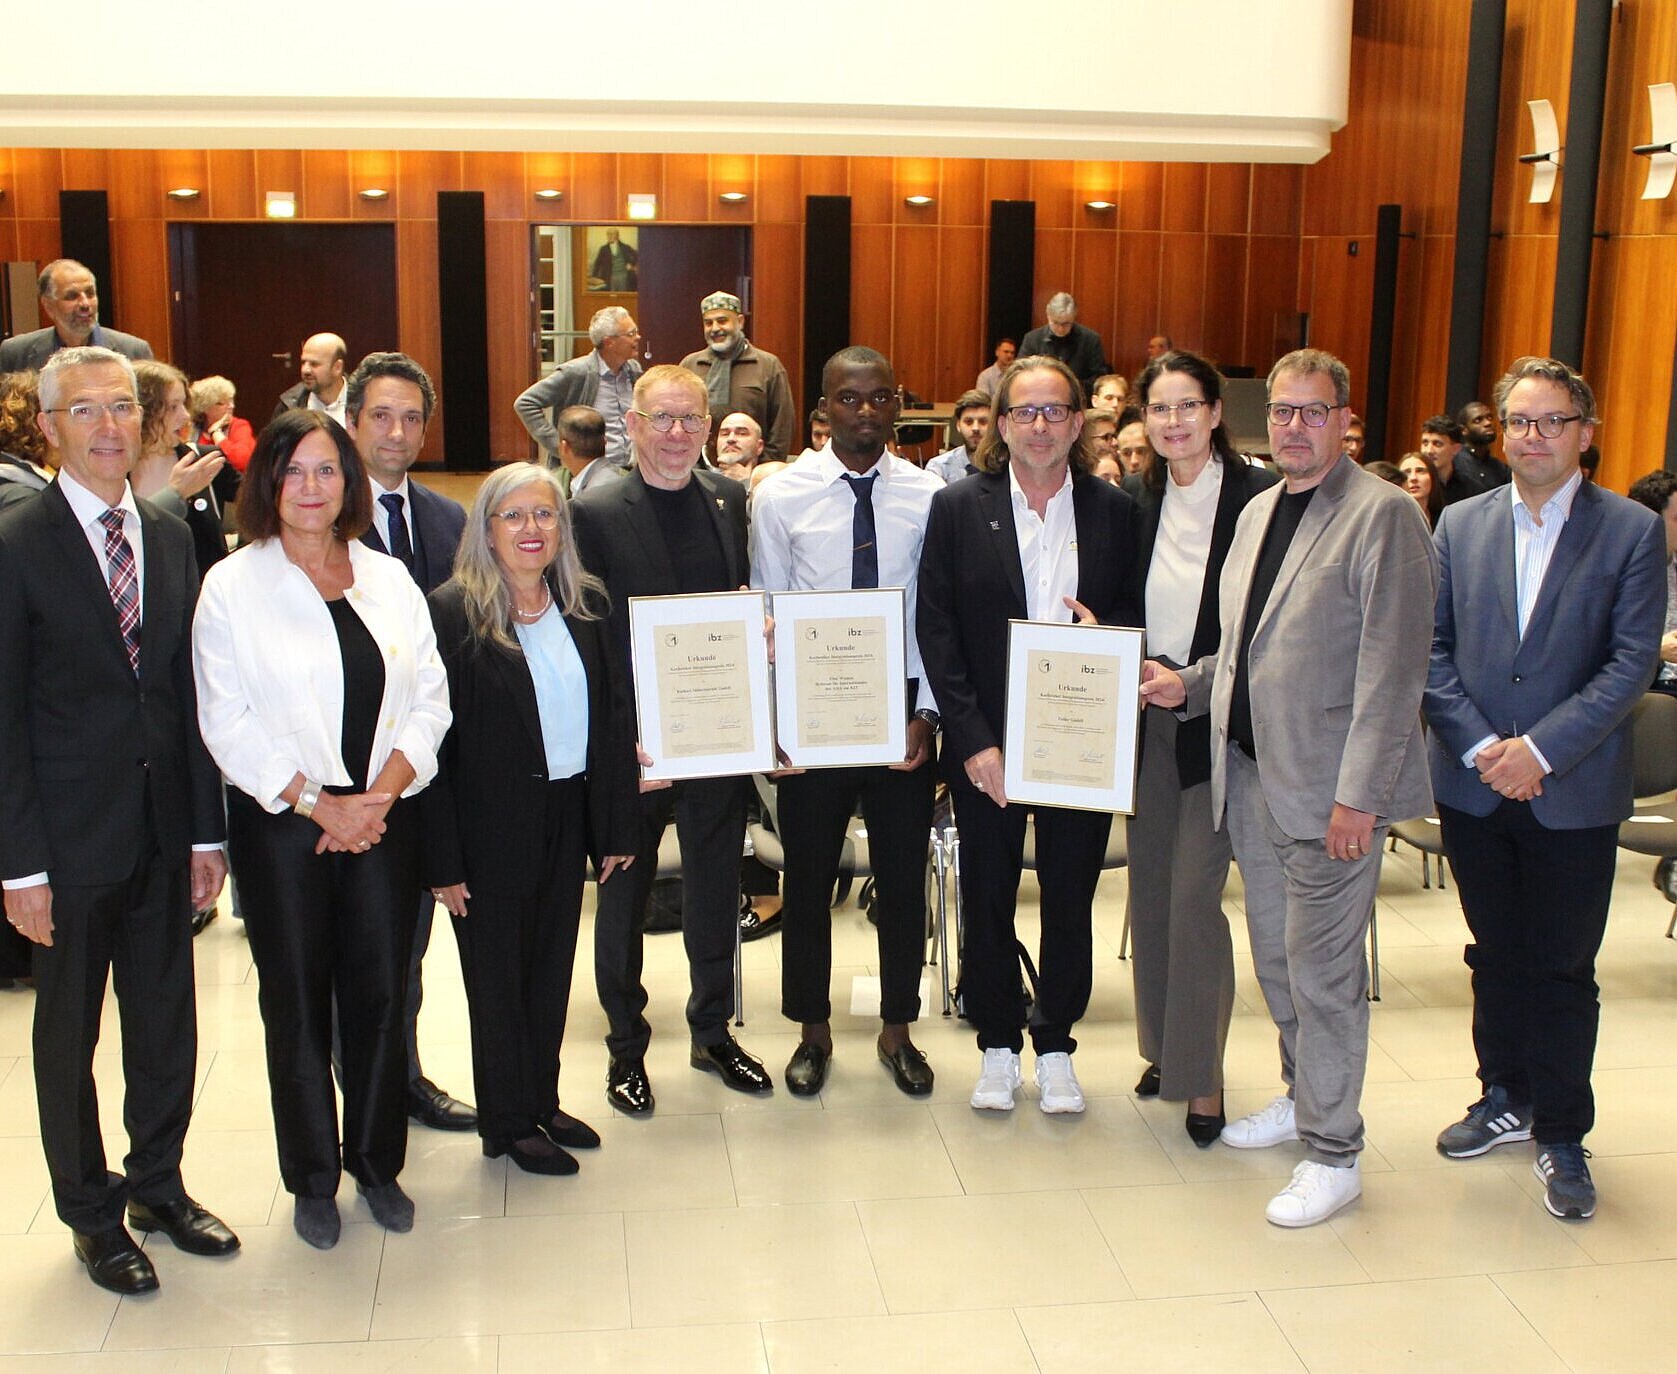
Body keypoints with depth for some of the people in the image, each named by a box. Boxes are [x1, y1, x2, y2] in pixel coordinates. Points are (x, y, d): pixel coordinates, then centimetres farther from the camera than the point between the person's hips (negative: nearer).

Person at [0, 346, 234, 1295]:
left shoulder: (171, 538, 6)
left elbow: (190, 693, 7)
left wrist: (207, 831, 5)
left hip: (164, 833, 5)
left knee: (168, 1020, 15)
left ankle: (159, 1183, 35)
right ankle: (94, 1214, 30)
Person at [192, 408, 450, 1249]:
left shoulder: (389, 580, 8)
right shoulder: (231, 586, -2)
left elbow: (429, 699, 4)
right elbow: (228, 723, -8)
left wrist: (380, 794, -9)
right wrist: (318, 804, -12)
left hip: (382, 817, 3)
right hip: (279, 822, -2)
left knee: (380, 991, 6)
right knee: (296, 1000, 6)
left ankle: (377, 1161, 24)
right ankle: (313, 1178, 21)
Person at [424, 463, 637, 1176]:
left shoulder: (586, 603, 3)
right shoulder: (454, 610, -12)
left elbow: (610, 717, 7)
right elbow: (434, 739, -13)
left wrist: (614, 824, 5)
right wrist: (443, 859, -15)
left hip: (568, 815, 5)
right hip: (493, 824, -5)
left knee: (553, 967, 15)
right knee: (499, 975, 10)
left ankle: (542, 1100, 33)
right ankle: (508, 1123, 26)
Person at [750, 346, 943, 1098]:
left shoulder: (929, 495, -3)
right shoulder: (781, 497, -4)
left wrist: (928, 712, -8)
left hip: (902, 708, 1)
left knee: (904, 874, 11)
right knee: (809, 875, 11)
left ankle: (898, 1030, 30)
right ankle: (813, 1031, 30)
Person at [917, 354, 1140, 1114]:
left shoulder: (1116, 511, 2)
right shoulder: (959, 507, -2)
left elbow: (1138, 614, 8)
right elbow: (935, 629, -5)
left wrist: (1104, 630, -17)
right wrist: (973, 739, -12)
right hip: (985, 743, -1)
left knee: (1070, 900, 9)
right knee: (988, 900, 9)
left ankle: (1056, 1046, 26)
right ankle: (998, 1047, 26)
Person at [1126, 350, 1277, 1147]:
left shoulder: (1256, 499, -11)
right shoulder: (1138, 503, 6)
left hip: (1216, 723, -6)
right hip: (1146, 719, 6)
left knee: (1194, 896, -6)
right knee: (1148, 889, 12)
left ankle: (1201, 1074, 9)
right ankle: (1164, 1046, 29)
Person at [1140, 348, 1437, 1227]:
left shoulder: (1382, 515, -12)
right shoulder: (1258, 512, 14)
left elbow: (1393, 667, -16)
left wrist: (1359, 795, -19)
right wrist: (1189, 685, 6)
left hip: (1330, 786, -7)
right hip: (1251, 772, 8)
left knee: (1322, 968, 0)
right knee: (1275, 953, 18)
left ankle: (1333, 1153, 14)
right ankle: (1301, 1096, 38)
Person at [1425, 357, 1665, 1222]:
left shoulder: (1632, 532, -4)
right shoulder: (1460, 525, 4)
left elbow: (1632, 663, -9)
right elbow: (1431, 648, 1)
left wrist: (1541, 749, -16)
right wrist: (1479, 745, -11)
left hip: (1574, 794, -3)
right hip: (1474, 787, 3)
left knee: (1563, 968, 5)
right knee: (1496, 955, 15)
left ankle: (1561, 1135, 19)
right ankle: (1506, 1099, 33)